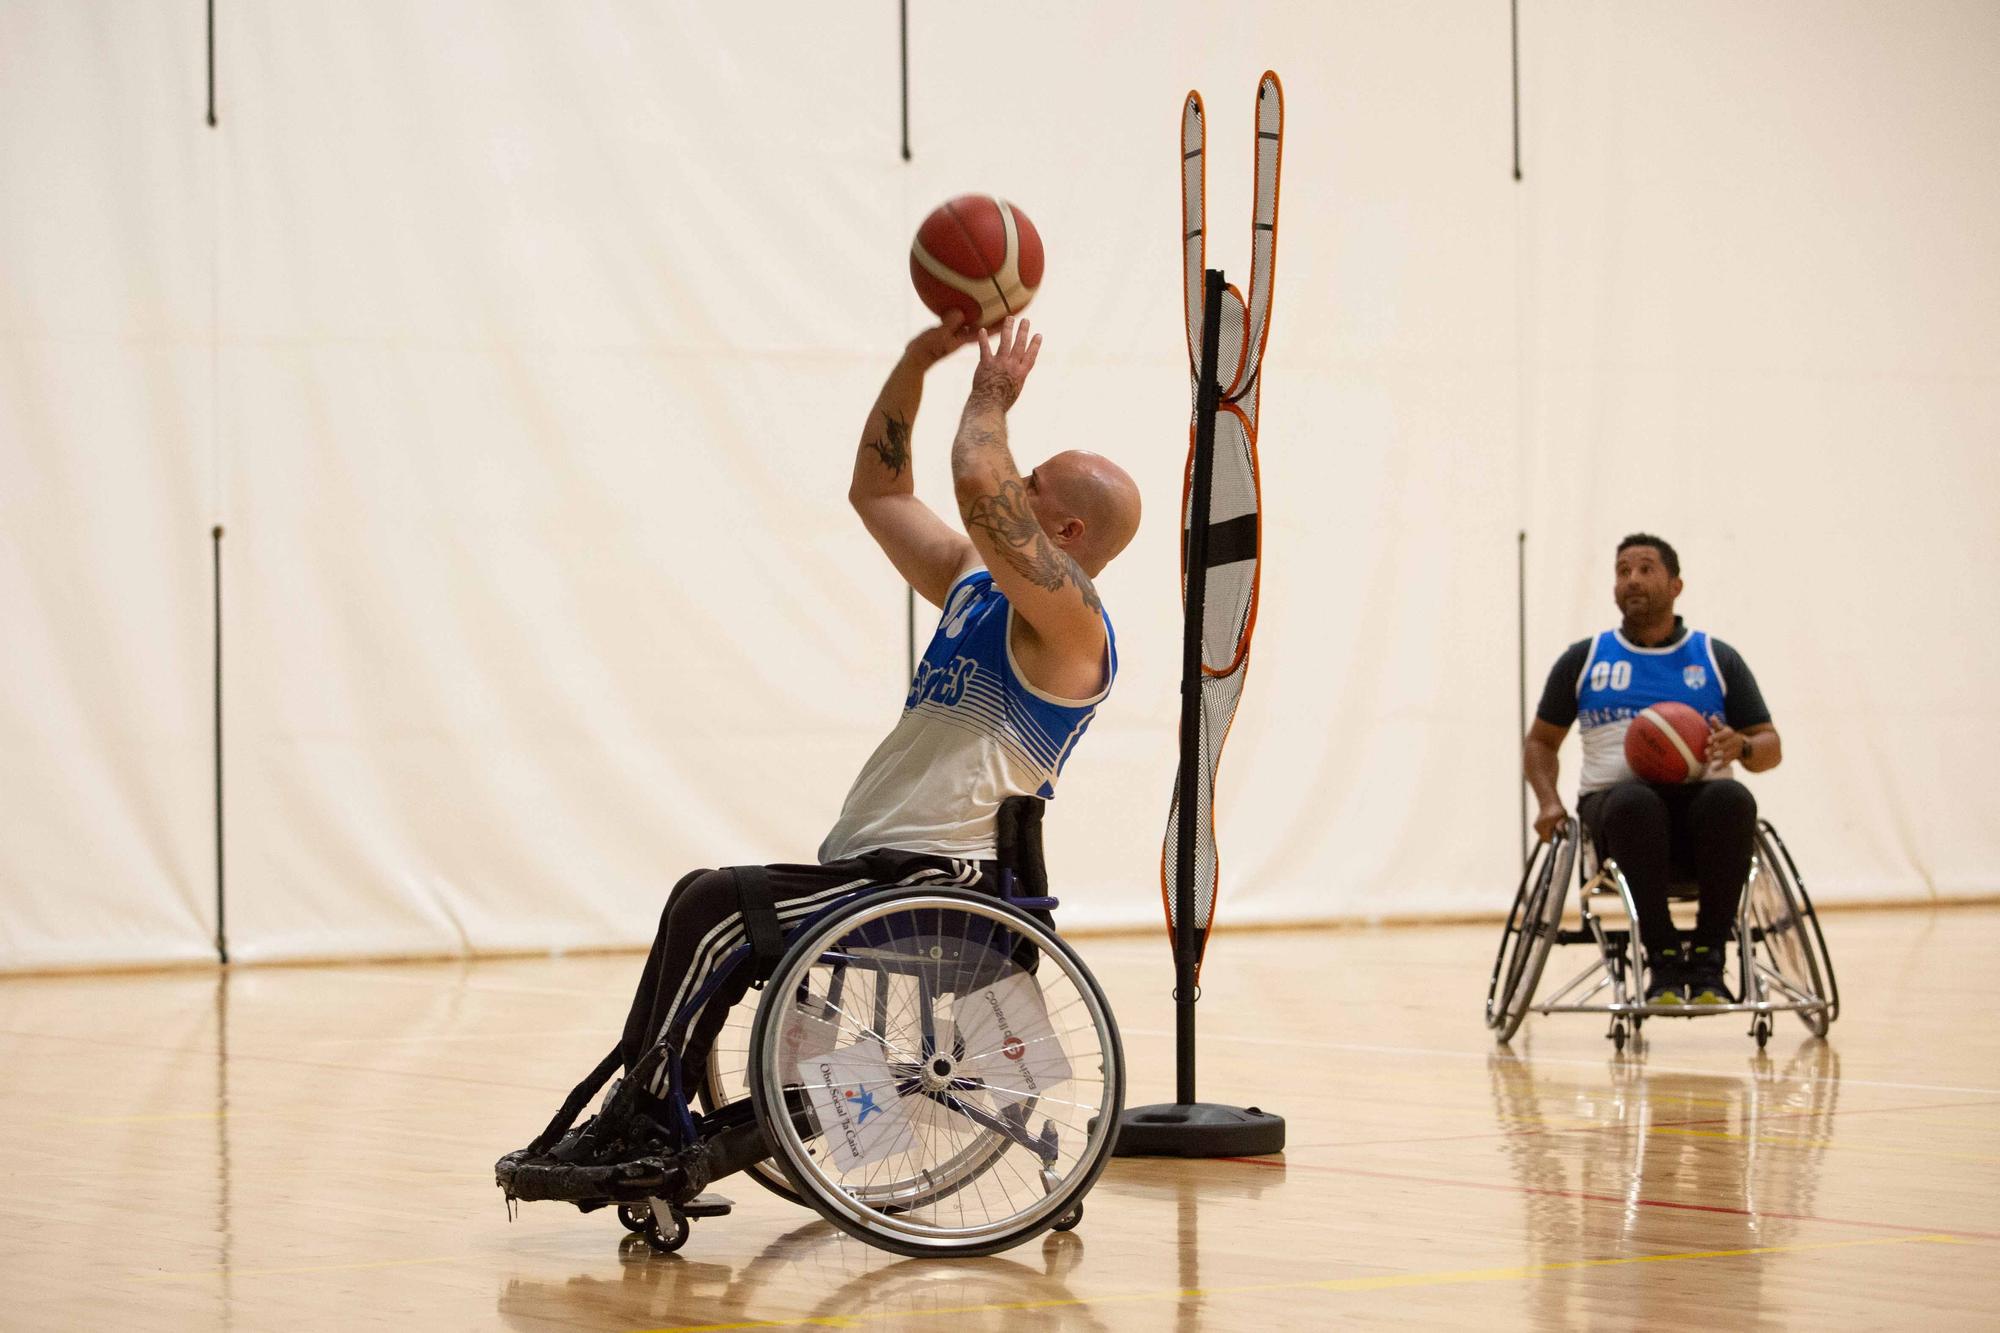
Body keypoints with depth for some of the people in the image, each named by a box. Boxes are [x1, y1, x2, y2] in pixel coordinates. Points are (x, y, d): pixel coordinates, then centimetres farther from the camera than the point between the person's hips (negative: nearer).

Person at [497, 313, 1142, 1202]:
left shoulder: (1070, 621, -11)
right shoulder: (974, 587, 19)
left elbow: (977, 484, -25)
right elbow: (880, 492, 24)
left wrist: (990, 397, -7)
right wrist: (917, 362, 15)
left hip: (936, 887, -10)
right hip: (873, 868, 10)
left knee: (717, 907, -21)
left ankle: (648, 1130, -16)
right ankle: (641, 1130, 5)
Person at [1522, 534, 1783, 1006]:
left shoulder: (1718, 659, 16)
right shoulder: (1583, 660, 17)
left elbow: (1771, 746, 15)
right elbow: (1541, 740, 23)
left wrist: (1741, 747, -10)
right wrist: (1549, 801, 3)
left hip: (1700, 796, 1)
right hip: (1614, 802, 0)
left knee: (1730, 798, -38)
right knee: (1634, 802, -40)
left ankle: (1706, 958, -29)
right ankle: (1663, 958, -30)